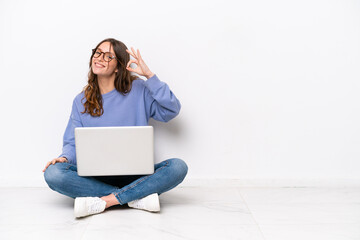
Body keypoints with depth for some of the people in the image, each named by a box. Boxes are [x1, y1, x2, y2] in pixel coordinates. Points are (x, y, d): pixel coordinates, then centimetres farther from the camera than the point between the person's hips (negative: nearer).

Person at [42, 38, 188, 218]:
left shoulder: (138, 90, 5)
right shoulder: (81, 101, 11)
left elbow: (171, 111, -6)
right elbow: (73, 143, 10)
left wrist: (149, 75, -9)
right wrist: (65, 157, -13)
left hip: (135, 175, -1)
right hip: (95, 176, 1)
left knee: (178, 167, -28)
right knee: (53, 173, -26)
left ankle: (103, 201, -29)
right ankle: (136, 197, -24)